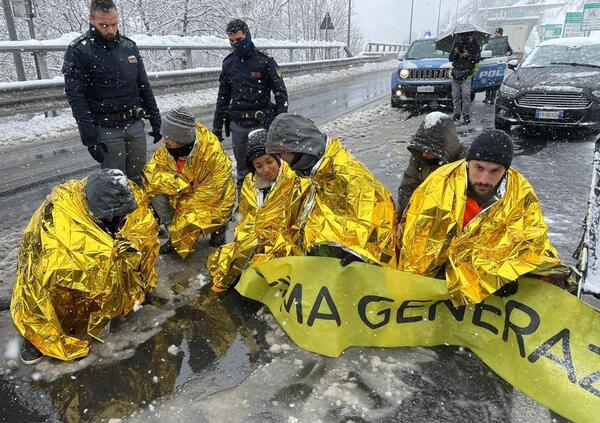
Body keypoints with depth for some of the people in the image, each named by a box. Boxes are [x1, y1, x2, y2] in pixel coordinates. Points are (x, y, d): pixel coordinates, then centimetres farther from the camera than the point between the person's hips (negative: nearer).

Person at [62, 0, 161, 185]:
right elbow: (76, 96, -11)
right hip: (107, 129, -4)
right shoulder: (79, 50, -6)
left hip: (136, 124, 5)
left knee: (139, 179, 12)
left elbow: (144, 86, 16)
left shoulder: (129, 46, 10)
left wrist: (155, 119, 12)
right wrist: (89, 135, -19)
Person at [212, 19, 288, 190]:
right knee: (242, 168, 11)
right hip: (237, 125, 4)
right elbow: (223, 97, 16)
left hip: (261, 124, -4)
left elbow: (281, 93, -3)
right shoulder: (228, 63, 9)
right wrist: (217, 126, 13)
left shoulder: (265, 61, -4)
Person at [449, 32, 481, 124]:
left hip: (466, 73, -3)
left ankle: (466, 115, -11)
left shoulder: (475, 47, 11)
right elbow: (450, 58, 13)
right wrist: (455, 53, -8)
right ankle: (457, 114, 10)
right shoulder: (458, 44, 15)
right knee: (455, 95, 2)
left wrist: (468, 55, -20)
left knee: (466, 94, -12)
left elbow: (477, 59, -3)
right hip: (456, 72, 3)